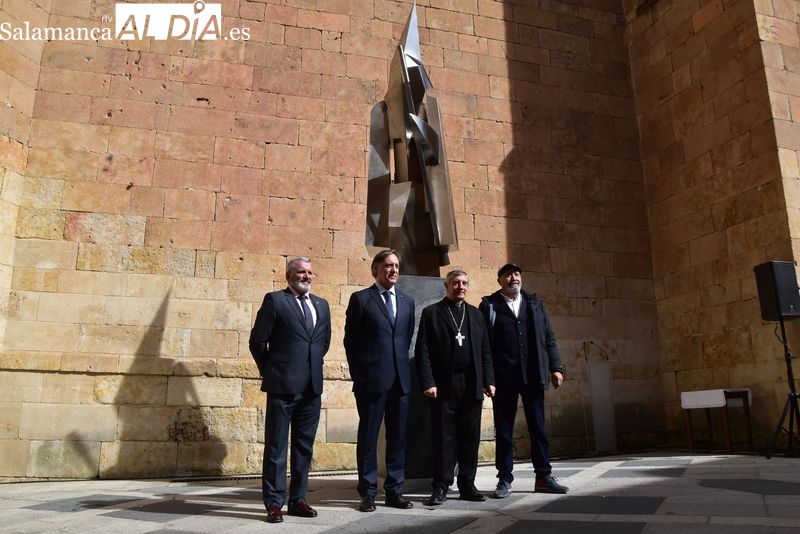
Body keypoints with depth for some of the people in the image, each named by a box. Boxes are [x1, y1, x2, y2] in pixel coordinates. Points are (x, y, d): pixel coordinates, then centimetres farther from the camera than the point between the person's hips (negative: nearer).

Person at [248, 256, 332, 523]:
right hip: (283, 385, -5)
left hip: (312, 387, 5)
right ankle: (274, 503, 10)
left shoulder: (322, 305, 14)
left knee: (304, 446, 11)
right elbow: (257, 340, -2)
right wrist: (271, 371, 3)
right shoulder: (275, 300, -2)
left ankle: (298, 499, 21)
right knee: (276, 446, 2)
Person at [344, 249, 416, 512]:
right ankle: (368, 493, 13)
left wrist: (400, 364, 9)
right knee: (368, 436, 4)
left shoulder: (407, 301, 13)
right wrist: (358, 373, 1)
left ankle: (394, 491, 18)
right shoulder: (361, 298, 0)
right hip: (371, 378, -4)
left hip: (400, 378, 4)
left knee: (398, 436, 8)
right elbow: (350, 340, 1)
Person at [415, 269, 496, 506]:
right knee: (443, 438, 1)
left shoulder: (475, 314, 16)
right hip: (443, 386, -3)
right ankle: (441, 487, 9)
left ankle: (467, 486, 17)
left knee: (470, 438, 7)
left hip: (472, 386, 4)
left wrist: (489, 380, 5)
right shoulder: (431, 313, 4)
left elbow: (485, 351, 14)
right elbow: (422, 351, -2)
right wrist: (428, 383, -11)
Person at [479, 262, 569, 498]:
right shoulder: (489, 305, 3)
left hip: (532, 375, 3)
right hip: (503, 377, -2)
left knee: (538, 427, 7)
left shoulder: (534, 303, 12)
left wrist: (555, 367, 2)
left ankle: (544, 477, 16)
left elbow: (548, 338, 11)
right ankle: (504, 479, 13)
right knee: (503, 430, 4)